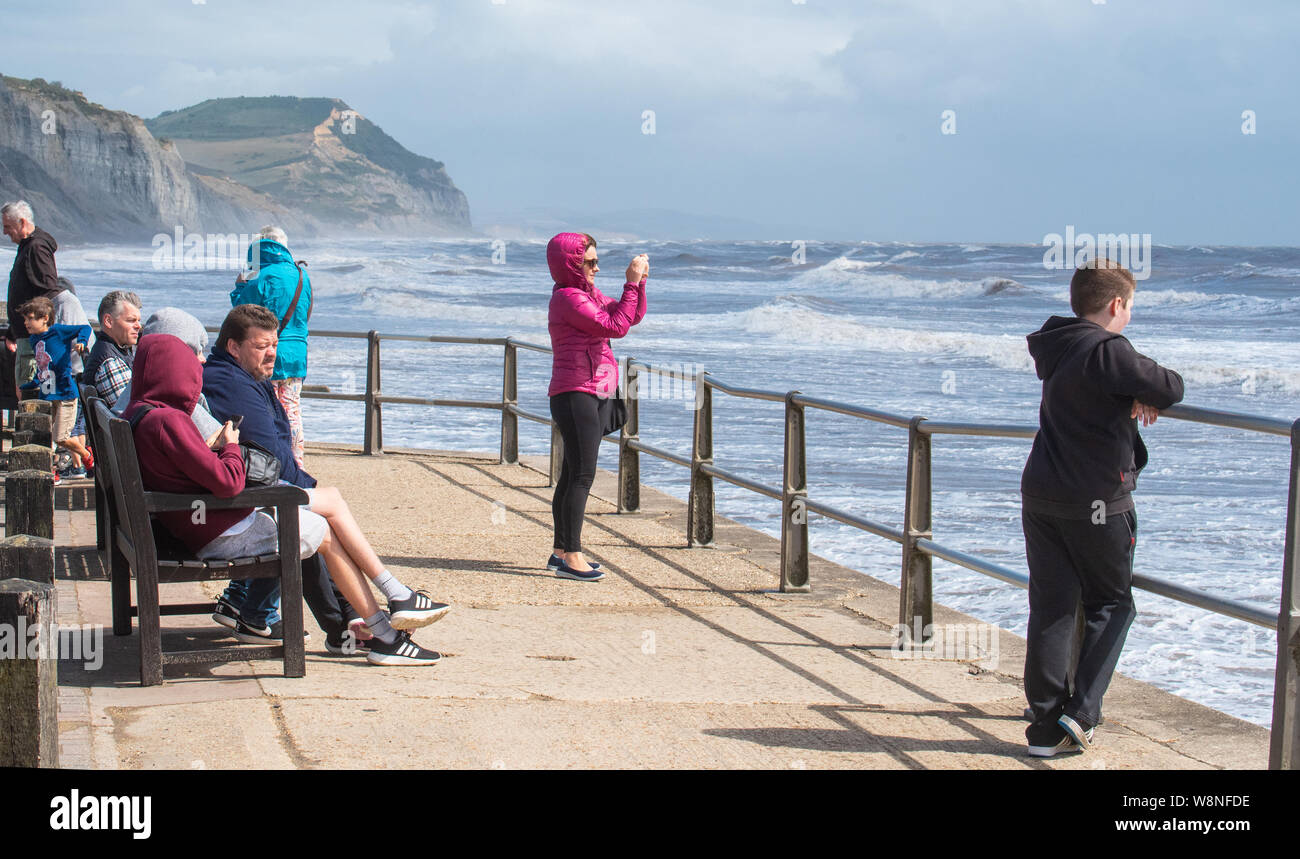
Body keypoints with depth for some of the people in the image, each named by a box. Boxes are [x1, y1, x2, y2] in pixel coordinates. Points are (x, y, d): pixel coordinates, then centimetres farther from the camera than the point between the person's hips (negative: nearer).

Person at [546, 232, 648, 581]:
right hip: (575, 393, -10)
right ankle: (571, 556, -12)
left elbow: (633, 316, 18)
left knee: (573, 474, 12)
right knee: (582, 474, -12)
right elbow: (615, 326, -20)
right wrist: (632, 283, -15)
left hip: (598, 394, 10)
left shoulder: (589, 294, 17)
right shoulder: (568, 298, -13)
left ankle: (561, 551, 16)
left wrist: (639, 281, 4)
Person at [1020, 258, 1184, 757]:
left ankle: (1046, 723, 7)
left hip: (1040, 494, 7)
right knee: (1110, 604, 9)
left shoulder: (1053, 349, 9)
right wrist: (1144, 393, 8)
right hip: (1096, 500, -6)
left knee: (1050, 606, 8)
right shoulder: (1108, 351, -17)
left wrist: (1131, 396, 4)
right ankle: (1080, 713, -2)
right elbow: (1170, 388, -13)